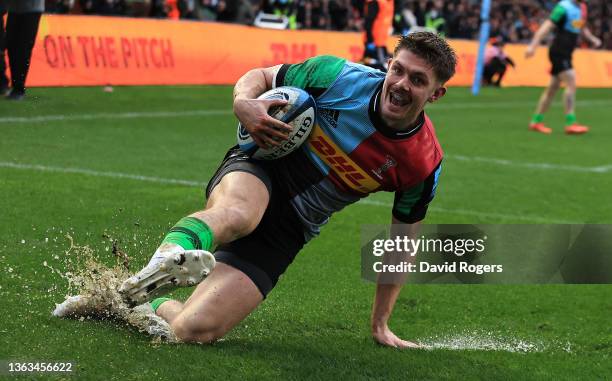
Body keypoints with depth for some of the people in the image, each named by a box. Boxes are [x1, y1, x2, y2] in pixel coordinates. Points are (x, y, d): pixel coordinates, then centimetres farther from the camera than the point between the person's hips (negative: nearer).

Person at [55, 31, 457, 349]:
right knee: (236, 214, -44)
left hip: (285, 235, 1)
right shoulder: (340, 77, -11)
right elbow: (259, 76, 3)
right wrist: (244, 102, -22)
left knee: (195, 330, -17)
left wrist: (380, 325, 8)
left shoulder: (424, 163, -8)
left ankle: (137, 299, 7)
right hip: (255, 175, -1)